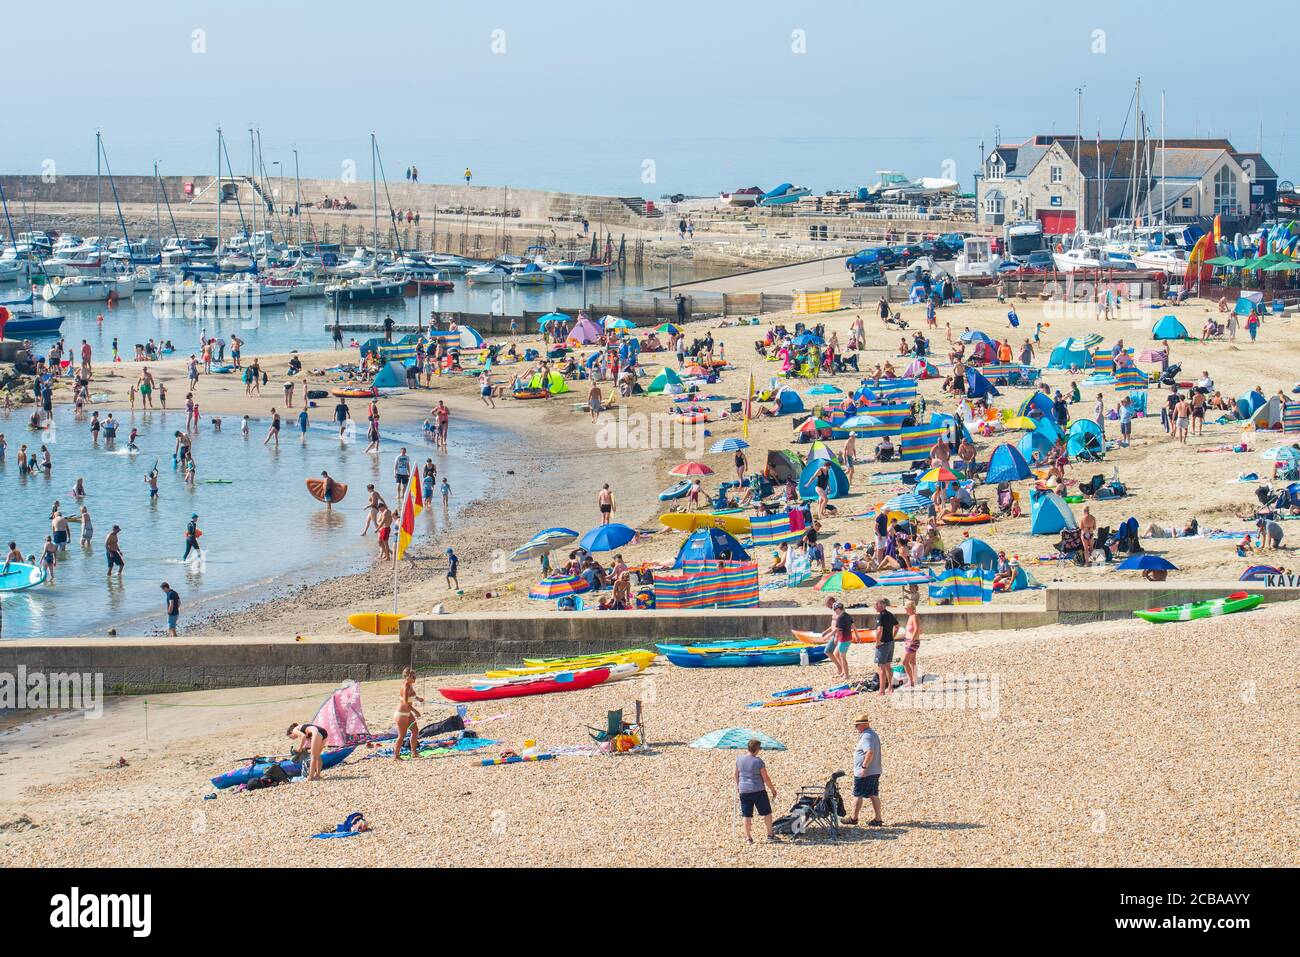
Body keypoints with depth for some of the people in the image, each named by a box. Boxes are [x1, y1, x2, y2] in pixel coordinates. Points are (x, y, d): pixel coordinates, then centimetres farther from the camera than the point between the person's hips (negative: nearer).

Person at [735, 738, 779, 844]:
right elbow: (765, 778, -9)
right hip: (758, 791, -4)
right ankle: (770, 834, 11)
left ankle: (748, 837, 8)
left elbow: (736, 774, 14)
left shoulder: (739, 759, 0)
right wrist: (773, 789, 4)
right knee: (767, 813, 9)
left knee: (747, 815, 8)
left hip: (744, 791, 4)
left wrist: (738, 785, 31)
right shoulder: (758, 761, -13)